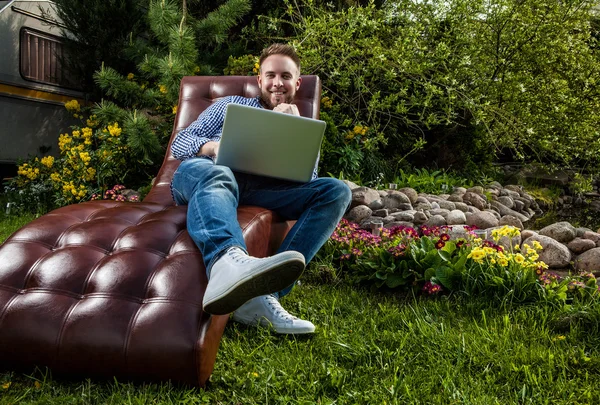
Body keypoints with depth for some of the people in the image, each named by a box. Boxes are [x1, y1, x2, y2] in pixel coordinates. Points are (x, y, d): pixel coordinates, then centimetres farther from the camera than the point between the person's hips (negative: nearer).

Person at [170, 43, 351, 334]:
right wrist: (213, 147, -7)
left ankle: (263, 293, -40)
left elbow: (307, 180, 10)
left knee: (336, 191, -21)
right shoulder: (232, 104, 27)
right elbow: (179, 143, 16)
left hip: (261, 191, 1)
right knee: (217, 175, -37)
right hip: (205, 176, -1)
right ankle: (228, 262, -71)